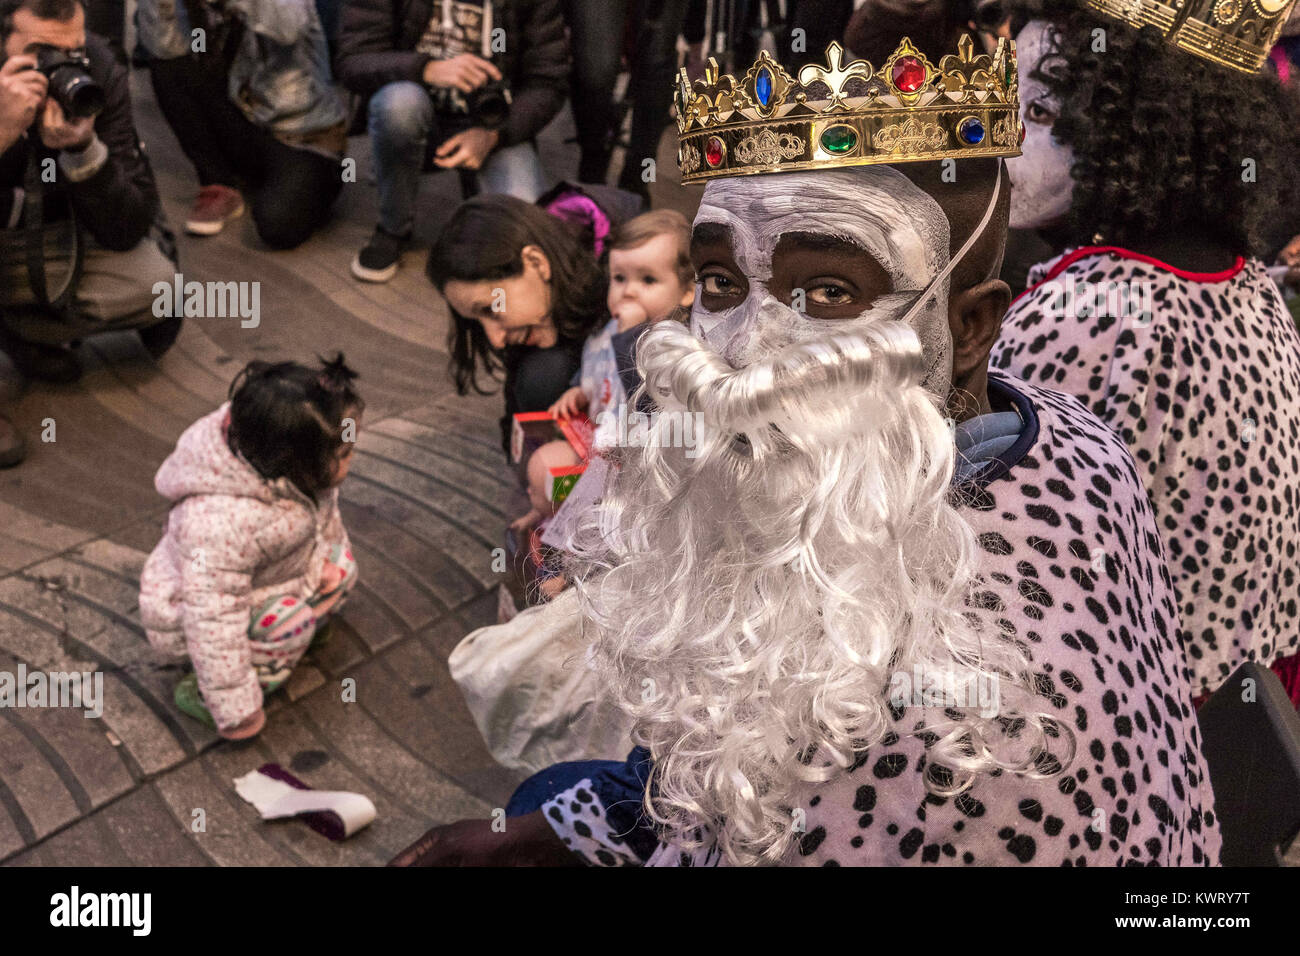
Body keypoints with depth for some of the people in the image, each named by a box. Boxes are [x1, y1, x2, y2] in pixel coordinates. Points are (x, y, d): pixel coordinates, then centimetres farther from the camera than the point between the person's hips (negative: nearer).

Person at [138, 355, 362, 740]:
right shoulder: (222, 521, -45)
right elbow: (212, 620, -37)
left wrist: (326, 554, -3)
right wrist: (235, 710, -30)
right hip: (186, 609, -8)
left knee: (339, 568, 1)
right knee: (290, 623, -28)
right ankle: (203, 695, -8)